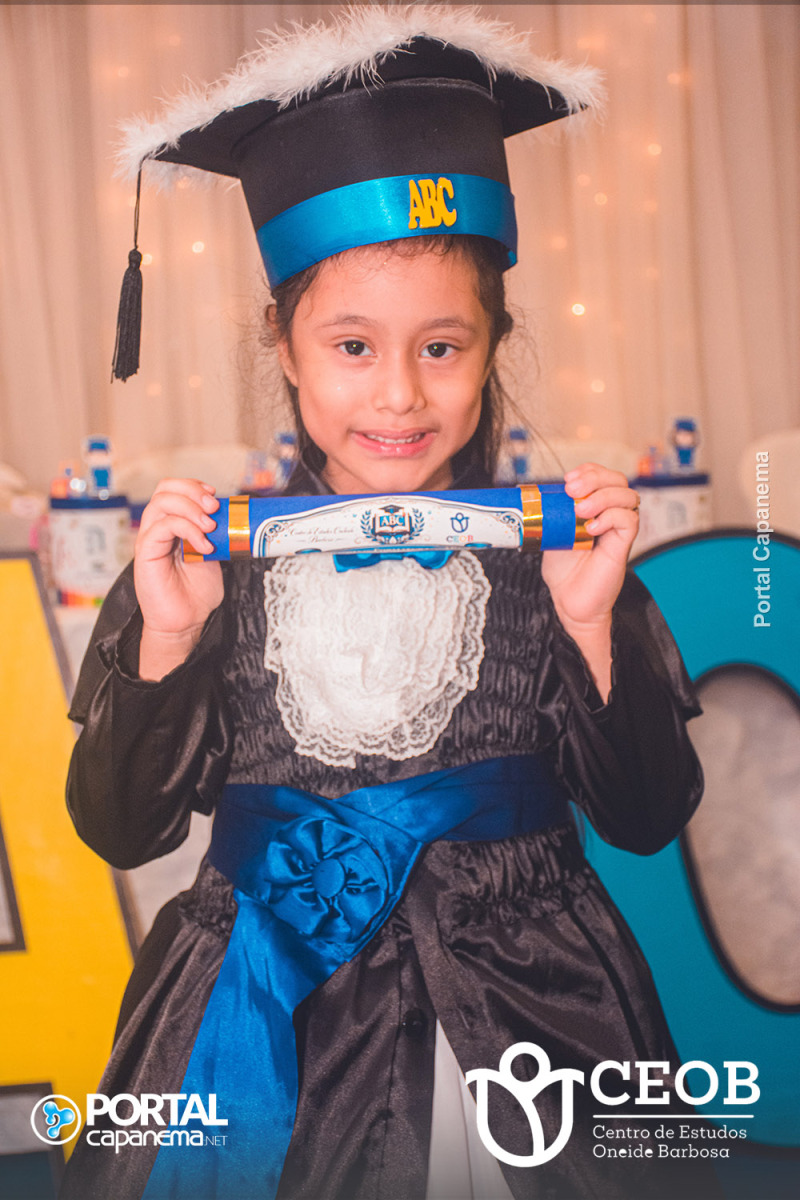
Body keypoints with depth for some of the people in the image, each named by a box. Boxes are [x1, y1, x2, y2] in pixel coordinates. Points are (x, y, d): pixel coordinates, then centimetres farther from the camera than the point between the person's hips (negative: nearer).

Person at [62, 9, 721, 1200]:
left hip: (519, 1039, 0)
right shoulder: (219, 558, -5)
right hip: (273, 1044, 1)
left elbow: (647, 820, -5)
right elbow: (118, 831, -3)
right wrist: (167, 641, -18)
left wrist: (591, 626, -18)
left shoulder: (542, 554, -6)